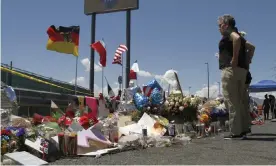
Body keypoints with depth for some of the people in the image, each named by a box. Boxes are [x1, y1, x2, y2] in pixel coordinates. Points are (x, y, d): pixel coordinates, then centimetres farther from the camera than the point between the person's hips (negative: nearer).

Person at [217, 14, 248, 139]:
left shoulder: (228, 34, -5)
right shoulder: (235, 35, 23)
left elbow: (237, 39, -28)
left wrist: (234, 59, -24)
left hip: (231, 69, -10)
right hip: (242, 69, 10)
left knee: (231, 101, -9)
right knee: (239, 101, 12)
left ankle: (235, 131, -9)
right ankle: (242, 129, 15)